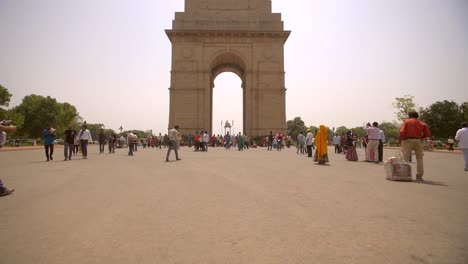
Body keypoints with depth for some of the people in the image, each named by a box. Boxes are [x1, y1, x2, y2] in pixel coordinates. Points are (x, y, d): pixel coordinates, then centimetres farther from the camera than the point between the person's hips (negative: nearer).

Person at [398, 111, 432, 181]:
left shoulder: (406, 121, 4)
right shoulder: (422, 123, 12)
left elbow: (402, 132, -10)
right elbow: (428, 134, 2)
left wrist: (399, 139, 2)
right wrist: (421, 137, 20)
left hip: (408, 140, -2)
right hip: (418, 141, 3)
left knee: (405, 158, 2)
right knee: (419, 158, 11)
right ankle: (419, 176, 9)